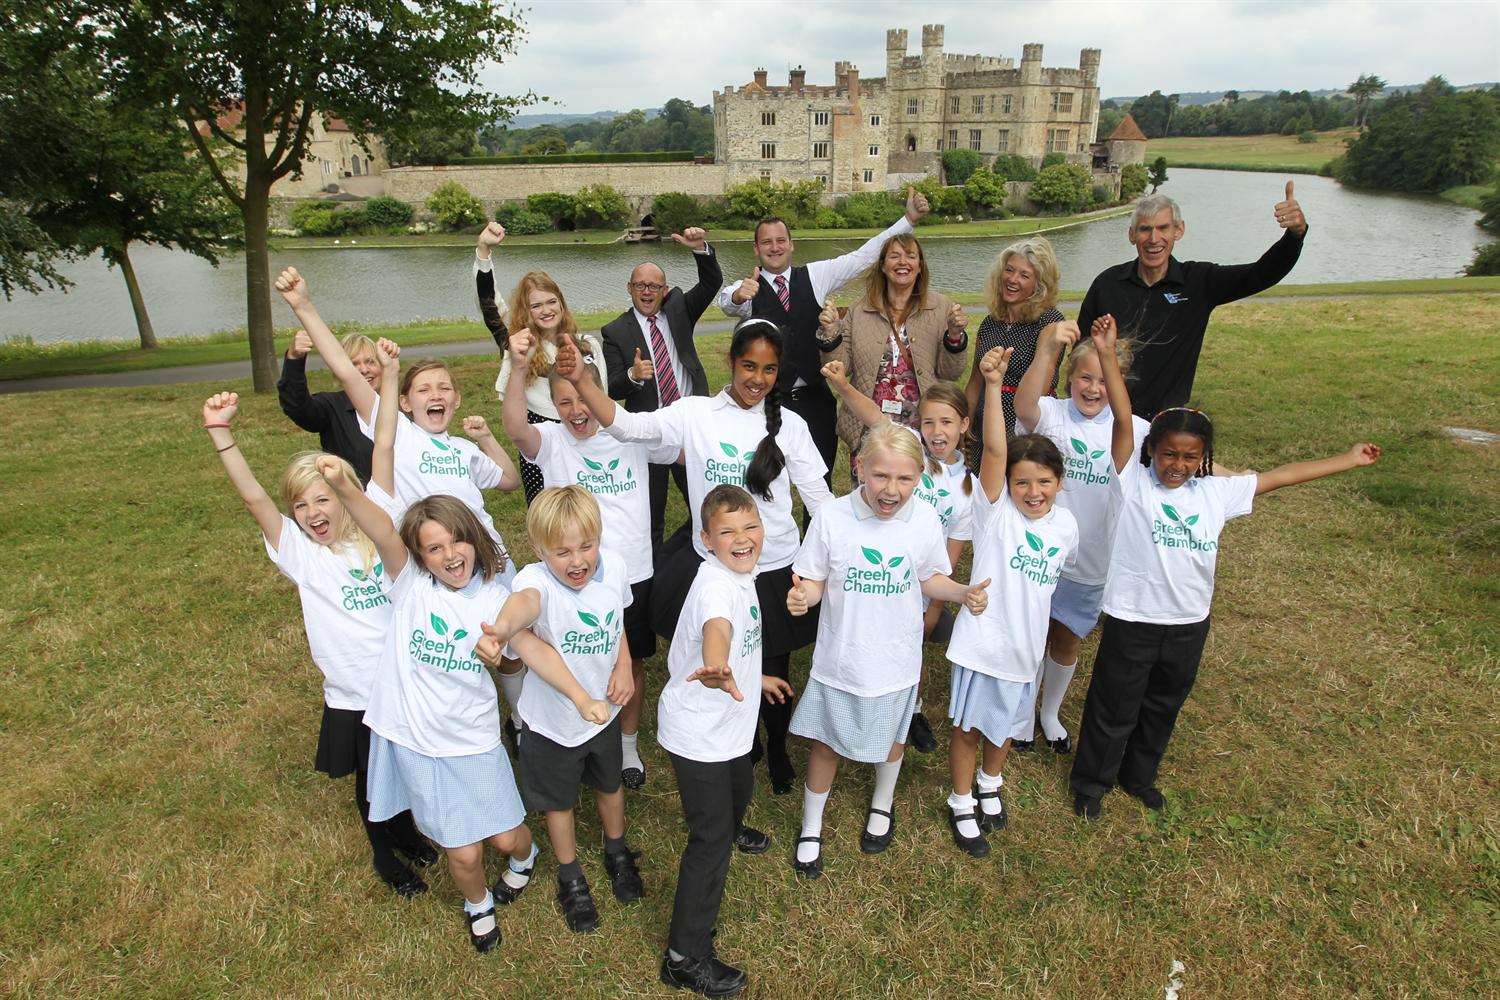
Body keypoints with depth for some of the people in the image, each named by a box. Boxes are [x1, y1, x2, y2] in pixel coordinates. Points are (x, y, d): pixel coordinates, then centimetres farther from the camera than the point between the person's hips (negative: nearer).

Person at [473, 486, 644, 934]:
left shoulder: (613, 566, -17)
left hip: (603, 709, 4)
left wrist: (624, 666, -9)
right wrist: (501, 629, -82)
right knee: (559, 800, 21)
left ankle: (617, 853, 59)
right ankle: (571, 879, 50)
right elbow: (525, 600, -60)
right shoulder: (537, 580, -33)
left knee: (610, 786, 28)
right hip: (552, 720, -3)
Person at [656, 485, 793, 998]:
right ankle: (685, 958, 15)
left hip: (727, 724, 9)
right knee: (710, 839, 1)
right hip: (698, 733, -9)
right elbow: (716, 627, -54)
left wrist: (753, 677, 31)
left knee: (739, 791, 32)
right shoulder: (716, 585, -30)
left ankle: (731, 831, 62)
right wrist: (719, 670, -74)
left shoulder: (739, 576, 0)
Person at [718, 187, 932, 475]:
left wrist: (909, 218, -6)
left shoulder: (815, 276, 4)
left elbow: (864, 256, 1)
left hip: (815, 397, 2)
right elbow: (726, 302, -26)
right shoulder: (749, 288, -4)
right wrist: (738, 295, -51)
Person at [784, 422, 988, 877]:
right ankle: (811, 827, 39)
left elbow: (930, 579, 3)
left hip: (895, 659, 2)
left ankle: (883, 805, 55)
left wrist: (964, 592, -15)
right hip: (839, 659, -2)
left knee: (891, 737, 24)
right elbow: (814, 581, -9)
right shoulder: (831, 517, -19)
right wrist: (802, 596, -31)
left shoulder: (925, 520, -12)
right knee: (826, 743, 13)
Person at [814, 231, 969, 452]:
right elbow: (840, 370, 2)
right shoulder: (859, 310, 3)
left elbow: (950, 373, 0)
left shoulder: (942, 307, 1)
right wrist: (830, 334, -12)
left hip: (923, 427, 0)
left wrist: (955, 335, -16)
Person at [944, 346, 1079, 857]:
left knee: (1005, 722, 25)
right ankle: (961, 804, 34)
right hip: (983, 640, -4)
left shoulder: (1066, 526, -3)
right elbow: (994, 450, -32)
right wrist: (992, 384, -43)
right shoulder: (995, 509, -17)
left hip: (1026, 645, 5)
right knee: (969, 726, 12)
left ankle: (990, 784, 51)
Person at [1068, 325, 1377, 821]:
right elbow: (1123, 420, -20)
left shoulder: (1217, 492, 0)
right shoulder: (1133, 483, -13)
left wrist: (1347, 460, 15)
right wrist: (1106, 355, -27)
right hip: (1132, 620, -5)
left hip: (1189, 623, 5)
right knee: (1114, 708, 10)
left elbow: (1280, 475, 9)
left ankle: (1139, 774, 45)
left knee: (1164, 707, 23)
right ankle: (1090, 781, 31)